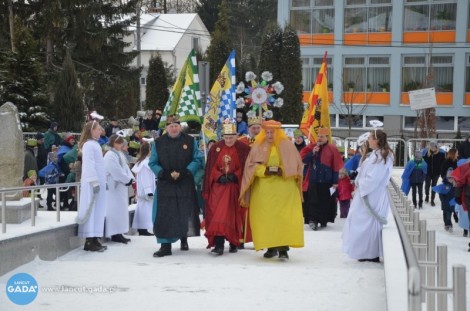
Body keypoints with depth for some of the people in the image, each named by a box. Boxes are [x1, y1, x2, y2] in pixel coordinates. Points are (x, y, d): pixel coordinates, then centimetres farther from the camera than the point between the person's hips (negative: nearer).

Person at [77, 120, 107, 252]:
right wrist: (94, 182, -21)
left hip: (98, 182, 9)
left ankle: (94, 240, 12)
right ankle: (90, 241, -6)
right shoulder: (89, 145, -11)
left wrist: (103, 181, 17)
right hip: (92, 183, -9)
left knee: (97, 211, 9)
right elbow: (89, 165, -17)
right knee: (92, 210, -7)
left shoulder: (95, 144, 17)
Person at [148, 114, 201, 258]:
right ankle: (165, 246, -1)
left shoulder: (189, 141, 4)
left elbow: (196, 160, 2)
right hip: (165, 184, 0)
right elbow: (152, 163, 5)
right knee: (164, 216, -5)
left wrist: (184, 172, -13)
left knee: (185, 213, 6)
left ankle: (184, 238, 31)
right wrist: (165, 174, -11)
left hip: (185, 184, 0)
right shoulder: (159, 143, 5)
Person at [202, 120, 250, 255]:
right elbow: (211, 168, 5)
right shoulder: (215, 148, 6)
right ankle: (218, 244, -9)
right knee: (217, 214, -6)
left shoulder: (243, 149, -2)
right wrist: (219, 177, -11)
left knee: (233, 215, -1)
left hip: (234, 187, -2)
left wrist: (235, 176, -17)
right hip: (218, 186, 2)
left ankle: (233, 243, 11)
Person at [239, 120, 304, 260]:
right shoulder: (258, 146, 8)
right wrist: (264, 170, -14)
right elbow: (251, 165, 4)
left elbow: (296, 165, 4)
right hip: (263, 189, 2)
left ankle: (283, 248, -12)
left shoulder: (287, 145, 4)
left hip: (284, 188, -2)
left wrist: (283, 171, -14)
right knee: (266, 218, -1)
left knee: (284, 217, -12)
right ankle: (271, 247, 9)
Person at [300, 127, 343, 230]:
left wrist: (335, 182, -5)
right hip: (314, 180, 1)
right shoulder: (311, 147, 6)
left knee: (325, 201, 7)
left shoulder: (332, 149, -2)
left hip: (327, 181, -1)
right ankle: (313, 219, -8)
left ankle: (324, 220, 19)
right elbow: (303, 159, 1)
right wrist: (312, 153, -14)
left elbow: (336, 167, -2)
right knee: (313, 200, -6)